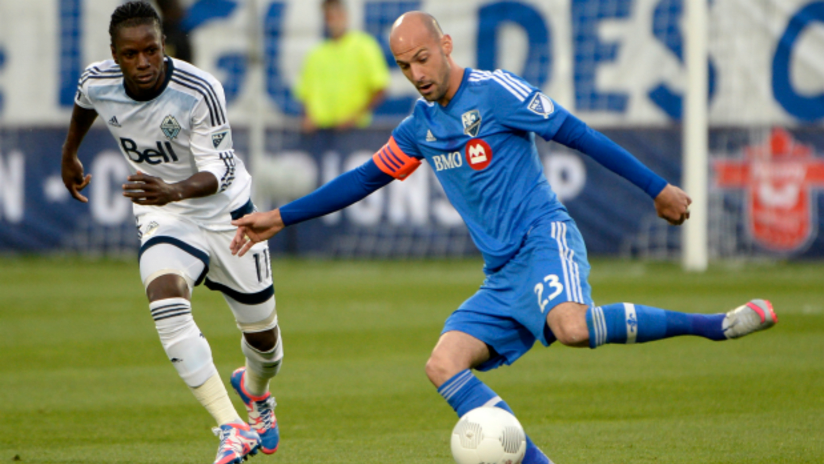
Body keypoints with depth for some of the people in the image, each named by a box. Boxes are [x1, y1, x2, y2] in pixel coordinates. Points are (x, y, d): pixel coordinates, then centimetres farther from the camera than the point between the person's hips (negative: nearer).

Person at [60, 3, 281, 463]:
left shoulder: (200, 91, -27)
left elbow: (219, 172, -28)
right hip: (162, 215, 1)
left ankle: (256, 389, 49)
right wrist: (69, 156, 26)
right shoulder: (97, 83, -15)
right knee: (166, 302, -30)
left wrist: (173, 191, -48)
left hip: (225, 212, -1)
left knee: (263, 334, 9)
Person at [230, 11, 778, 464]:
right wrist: (280, 218, 24)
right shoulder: (420, 127, 15)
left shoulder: (495, 92, -5)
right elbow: (365, 178, 26)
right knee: (444, 364, -14)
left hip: (544, 239, -7)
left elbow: (577, 134, -6)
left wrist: (658, 189, -7)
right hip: (503, 275, 7)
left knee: (571, 328, -37)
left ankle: (712, 325, -24)